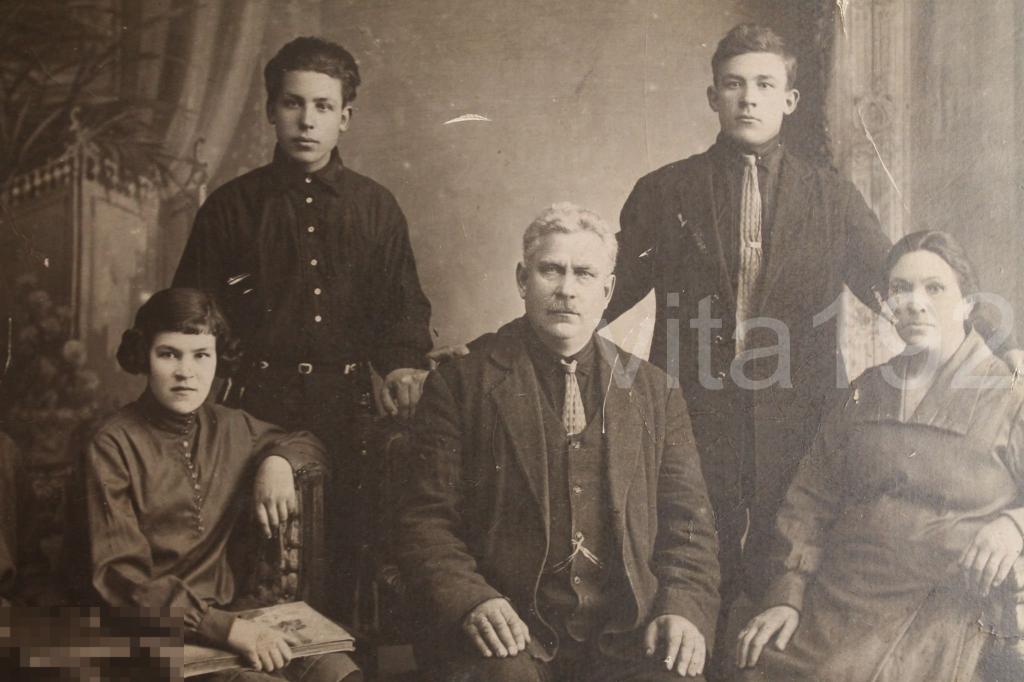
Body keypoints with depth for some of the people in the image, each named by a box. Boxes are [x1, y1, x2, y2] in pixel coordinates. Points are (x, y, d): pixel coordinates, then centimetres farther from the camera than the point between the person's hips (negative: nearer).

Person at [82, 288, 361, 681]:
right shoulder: (113, 445, -7)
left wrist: (278, 460, 3)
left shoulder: (230, 427, 10)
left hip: (226, 615, 5)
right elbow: (121, 577, -14)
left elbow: (306, 443, 29)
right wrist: (224, 628, -24)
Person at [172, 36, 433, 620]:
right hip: (259, 412, -1)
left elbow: (403, 308, 14)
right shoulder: (231, 207, 9)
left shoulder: (377, 208, 13)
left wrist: (405, 365, -5)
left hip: (350, 415, 1)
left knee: (351, 556, 0)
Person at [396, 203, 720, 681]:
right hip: (509, 636, -2)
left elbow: (687, 521, 14)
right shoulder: (462, 382, 5)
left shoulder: (655, 391, 14)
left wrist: (685, 608, -4)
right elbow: (427, 521, 1)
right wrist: (471, 602, -16)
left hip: (626, 637, 3)